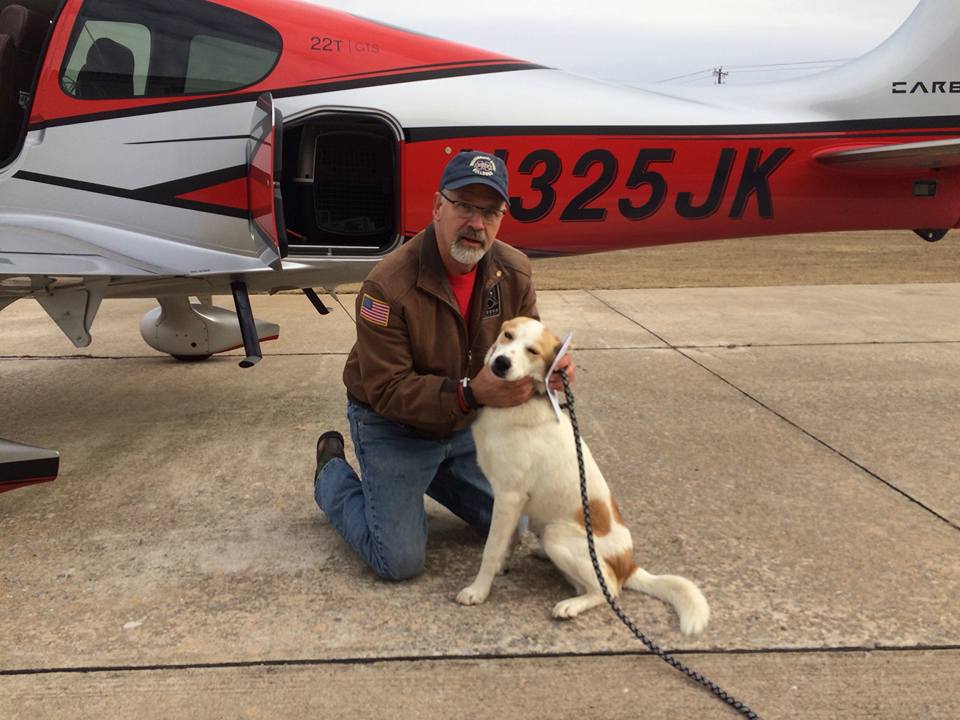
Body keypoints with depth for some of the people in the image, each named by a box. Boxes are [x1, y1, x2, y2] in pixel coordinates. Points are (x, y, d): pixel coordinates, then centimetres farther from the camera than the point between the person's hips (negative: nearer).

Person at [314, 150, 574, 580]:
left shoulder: (513, 271, -11)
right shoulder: (388, 285, -30)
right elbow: (387, 390, -28)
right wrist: (470, 393, -41)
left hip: (465, 426, 6)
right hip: (393, 427, -6)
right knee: (400, 561, -7)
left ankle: (427, 473, 32)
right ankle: (333, 474, 19)